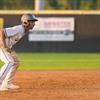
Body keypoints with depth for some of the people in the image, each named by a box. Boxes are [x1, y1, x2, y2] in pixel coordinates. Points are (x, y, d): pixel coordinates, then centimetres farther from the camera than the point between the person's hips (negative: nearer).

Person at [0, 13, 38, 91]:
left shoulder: (25, 30, 3)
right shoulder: (18, 29, -27)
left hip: (8, 46, 10)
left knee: (16, 62, 15)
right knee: (9, 62, -23)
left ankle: (7, 84, 21)